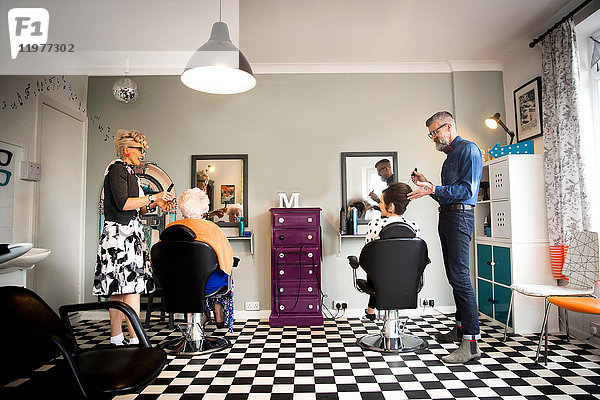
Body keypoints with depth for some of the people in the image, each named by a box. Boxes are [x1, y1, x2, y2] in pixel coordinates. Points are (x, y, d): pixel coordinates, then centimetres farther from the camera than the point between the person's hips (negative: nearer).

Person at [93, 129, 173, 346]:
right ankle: (135, 340, -9)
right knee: (132, 286, -12)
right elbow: (123, 204, -18)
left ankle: (116, 338, 14)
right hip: (120, 233, -9)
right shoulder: (117, 168, -6)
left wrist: (154, 205, 9)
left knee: (119, 287, 9)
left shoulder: (128, 171, 22)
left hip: (129, 234, 10)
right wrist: (153, 197, -14)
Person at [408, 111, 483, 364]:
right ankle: (461, 327, 23)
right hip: (446, 216, 10)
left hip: (460, 215, -10)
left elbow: (467, 189, -17)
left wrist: (433, 189, -22)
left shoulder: (469, 150, -5)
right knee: (454, 276, 13)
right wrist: (427, 185, 15)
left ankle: (471, 343, -11)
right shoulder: (449, 156, 24)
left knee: (460, 276, -14)